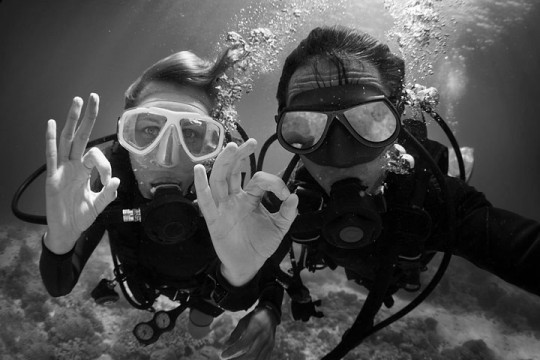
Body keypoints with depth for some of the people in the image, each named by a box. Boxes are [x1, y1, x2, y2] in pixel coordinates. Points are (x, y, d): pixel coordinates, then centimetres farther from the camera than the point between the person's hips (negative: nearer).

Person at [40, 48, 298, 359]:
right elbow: (59, 287, -33)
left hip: (204, 281, -1)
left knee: (200, 332, 26)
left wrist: (267, 313, -56)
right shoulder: (110, 179, -35)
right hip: (144, 278, 2)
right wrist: (60, 240, -56)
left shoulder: (231, 191, -40)